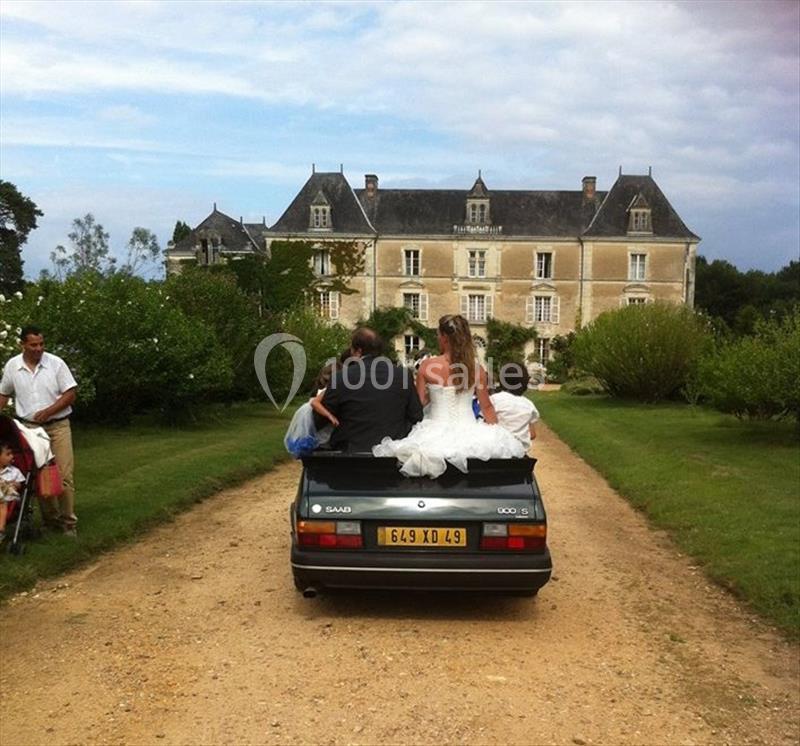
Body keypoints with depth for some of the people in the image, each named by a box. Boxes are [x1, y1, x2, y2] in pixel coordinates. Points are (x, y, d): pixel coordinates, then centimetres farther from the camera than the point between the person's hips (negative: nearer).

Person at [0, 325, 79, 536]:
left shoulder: (56, 363, -6)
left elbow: (70, 395, -6)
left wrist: (47, 412, -16)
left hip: (57, 426, -2)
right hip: (29, 428, 2)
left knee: (64, 476, -6)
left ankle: (69, 522, 1)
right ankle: (50, 520, 17)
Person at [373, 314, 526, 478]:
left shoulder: (427, 365, -6)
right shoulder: (476, 367, 0)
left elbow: (419, 402, 0)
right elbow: (487, 406, 6)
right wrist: (496, 433, 17)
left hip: (438, 430, -1)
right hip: (468, 427, 1)